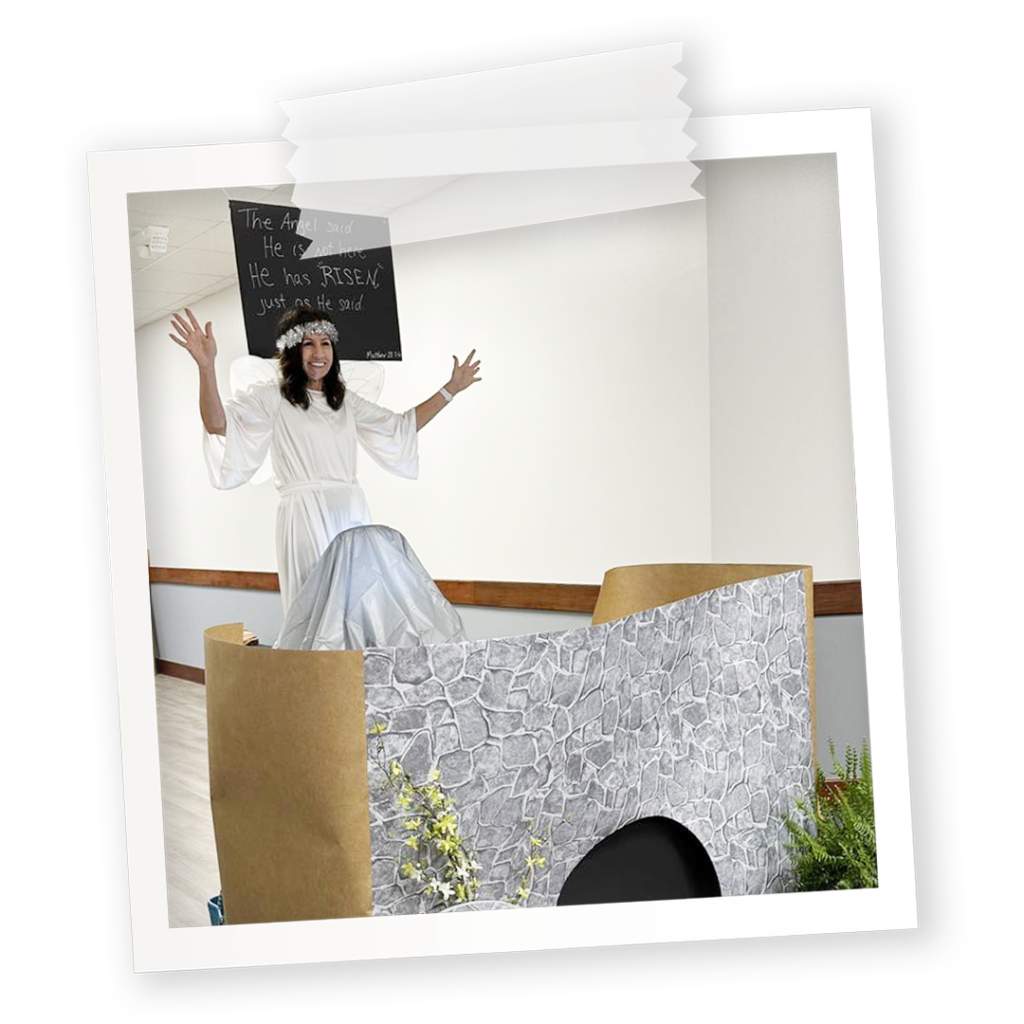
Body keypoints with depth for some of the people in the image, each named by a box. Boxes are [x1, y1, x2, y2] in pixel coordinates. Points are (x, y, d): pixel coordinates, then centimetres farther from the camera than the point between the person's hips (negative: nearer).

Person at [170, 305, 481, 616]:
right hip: (306, 519, -6)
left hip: (354, 517, 6)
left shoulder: (345, 400, 17)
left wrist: (450, 389, 25)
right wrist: (206, 367, -33)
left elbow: (401, 427, 28)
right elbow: (218, 425, -18)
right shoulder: (272, 398, -2)